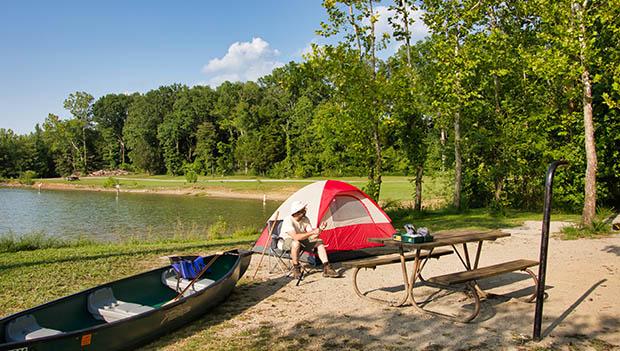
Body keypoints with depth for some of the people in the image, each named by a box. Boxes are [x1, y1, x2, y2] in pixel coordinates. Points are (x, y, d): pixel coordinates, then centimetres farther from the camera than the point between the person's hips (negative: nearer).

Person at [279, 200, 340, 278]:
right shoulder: (288, 221, -28)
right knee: (296, 243, -41)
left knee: (319, 242, -11)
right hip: (286, 242, -6)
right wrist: (312, 232, -39)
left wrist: (319, 229, -27)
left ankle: (326, 268, -12)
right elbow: (295, 237, -39)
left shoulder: (305, 219, -7)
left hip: (301, 241, 7)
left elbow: (311, 237, -9)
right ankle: (296, 270, -22)